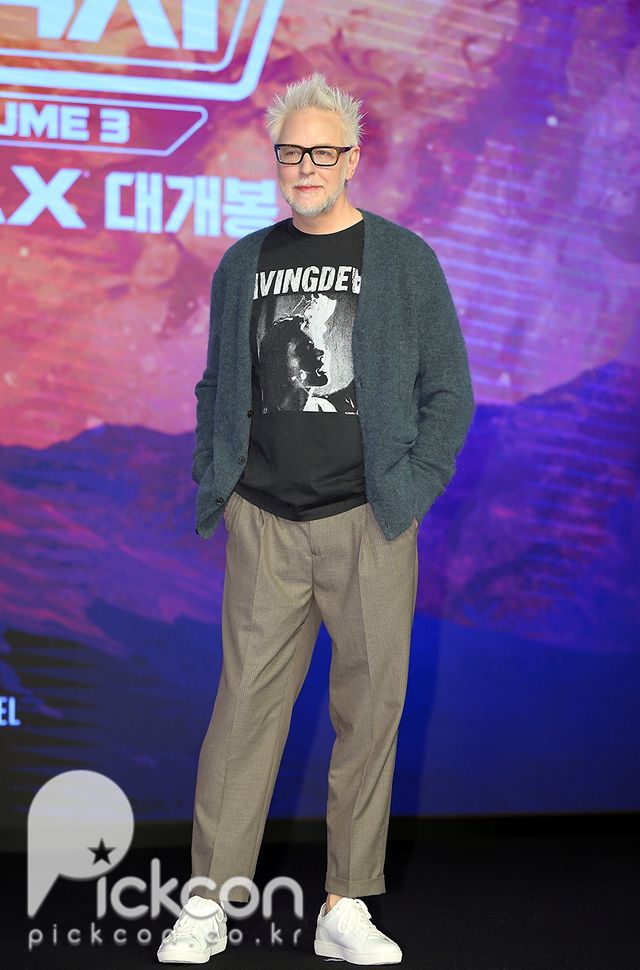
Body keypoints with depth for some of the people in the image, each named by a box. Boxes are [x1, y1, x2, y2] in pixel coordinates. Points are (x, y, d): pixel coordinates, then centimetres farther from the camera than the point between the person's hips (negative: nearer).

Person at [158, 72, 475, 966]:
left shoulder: (403, 260, 4)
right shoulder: (243, 264, 12)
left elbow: (450, 391, 4)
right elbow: (216, 386, 19)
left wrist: (412, 490, -5)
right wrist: (212, 483, 6)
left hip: (370, 523, -1)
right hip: (263, 524, 1)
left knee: (370, 709, 2)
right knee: (245, 702, 0)